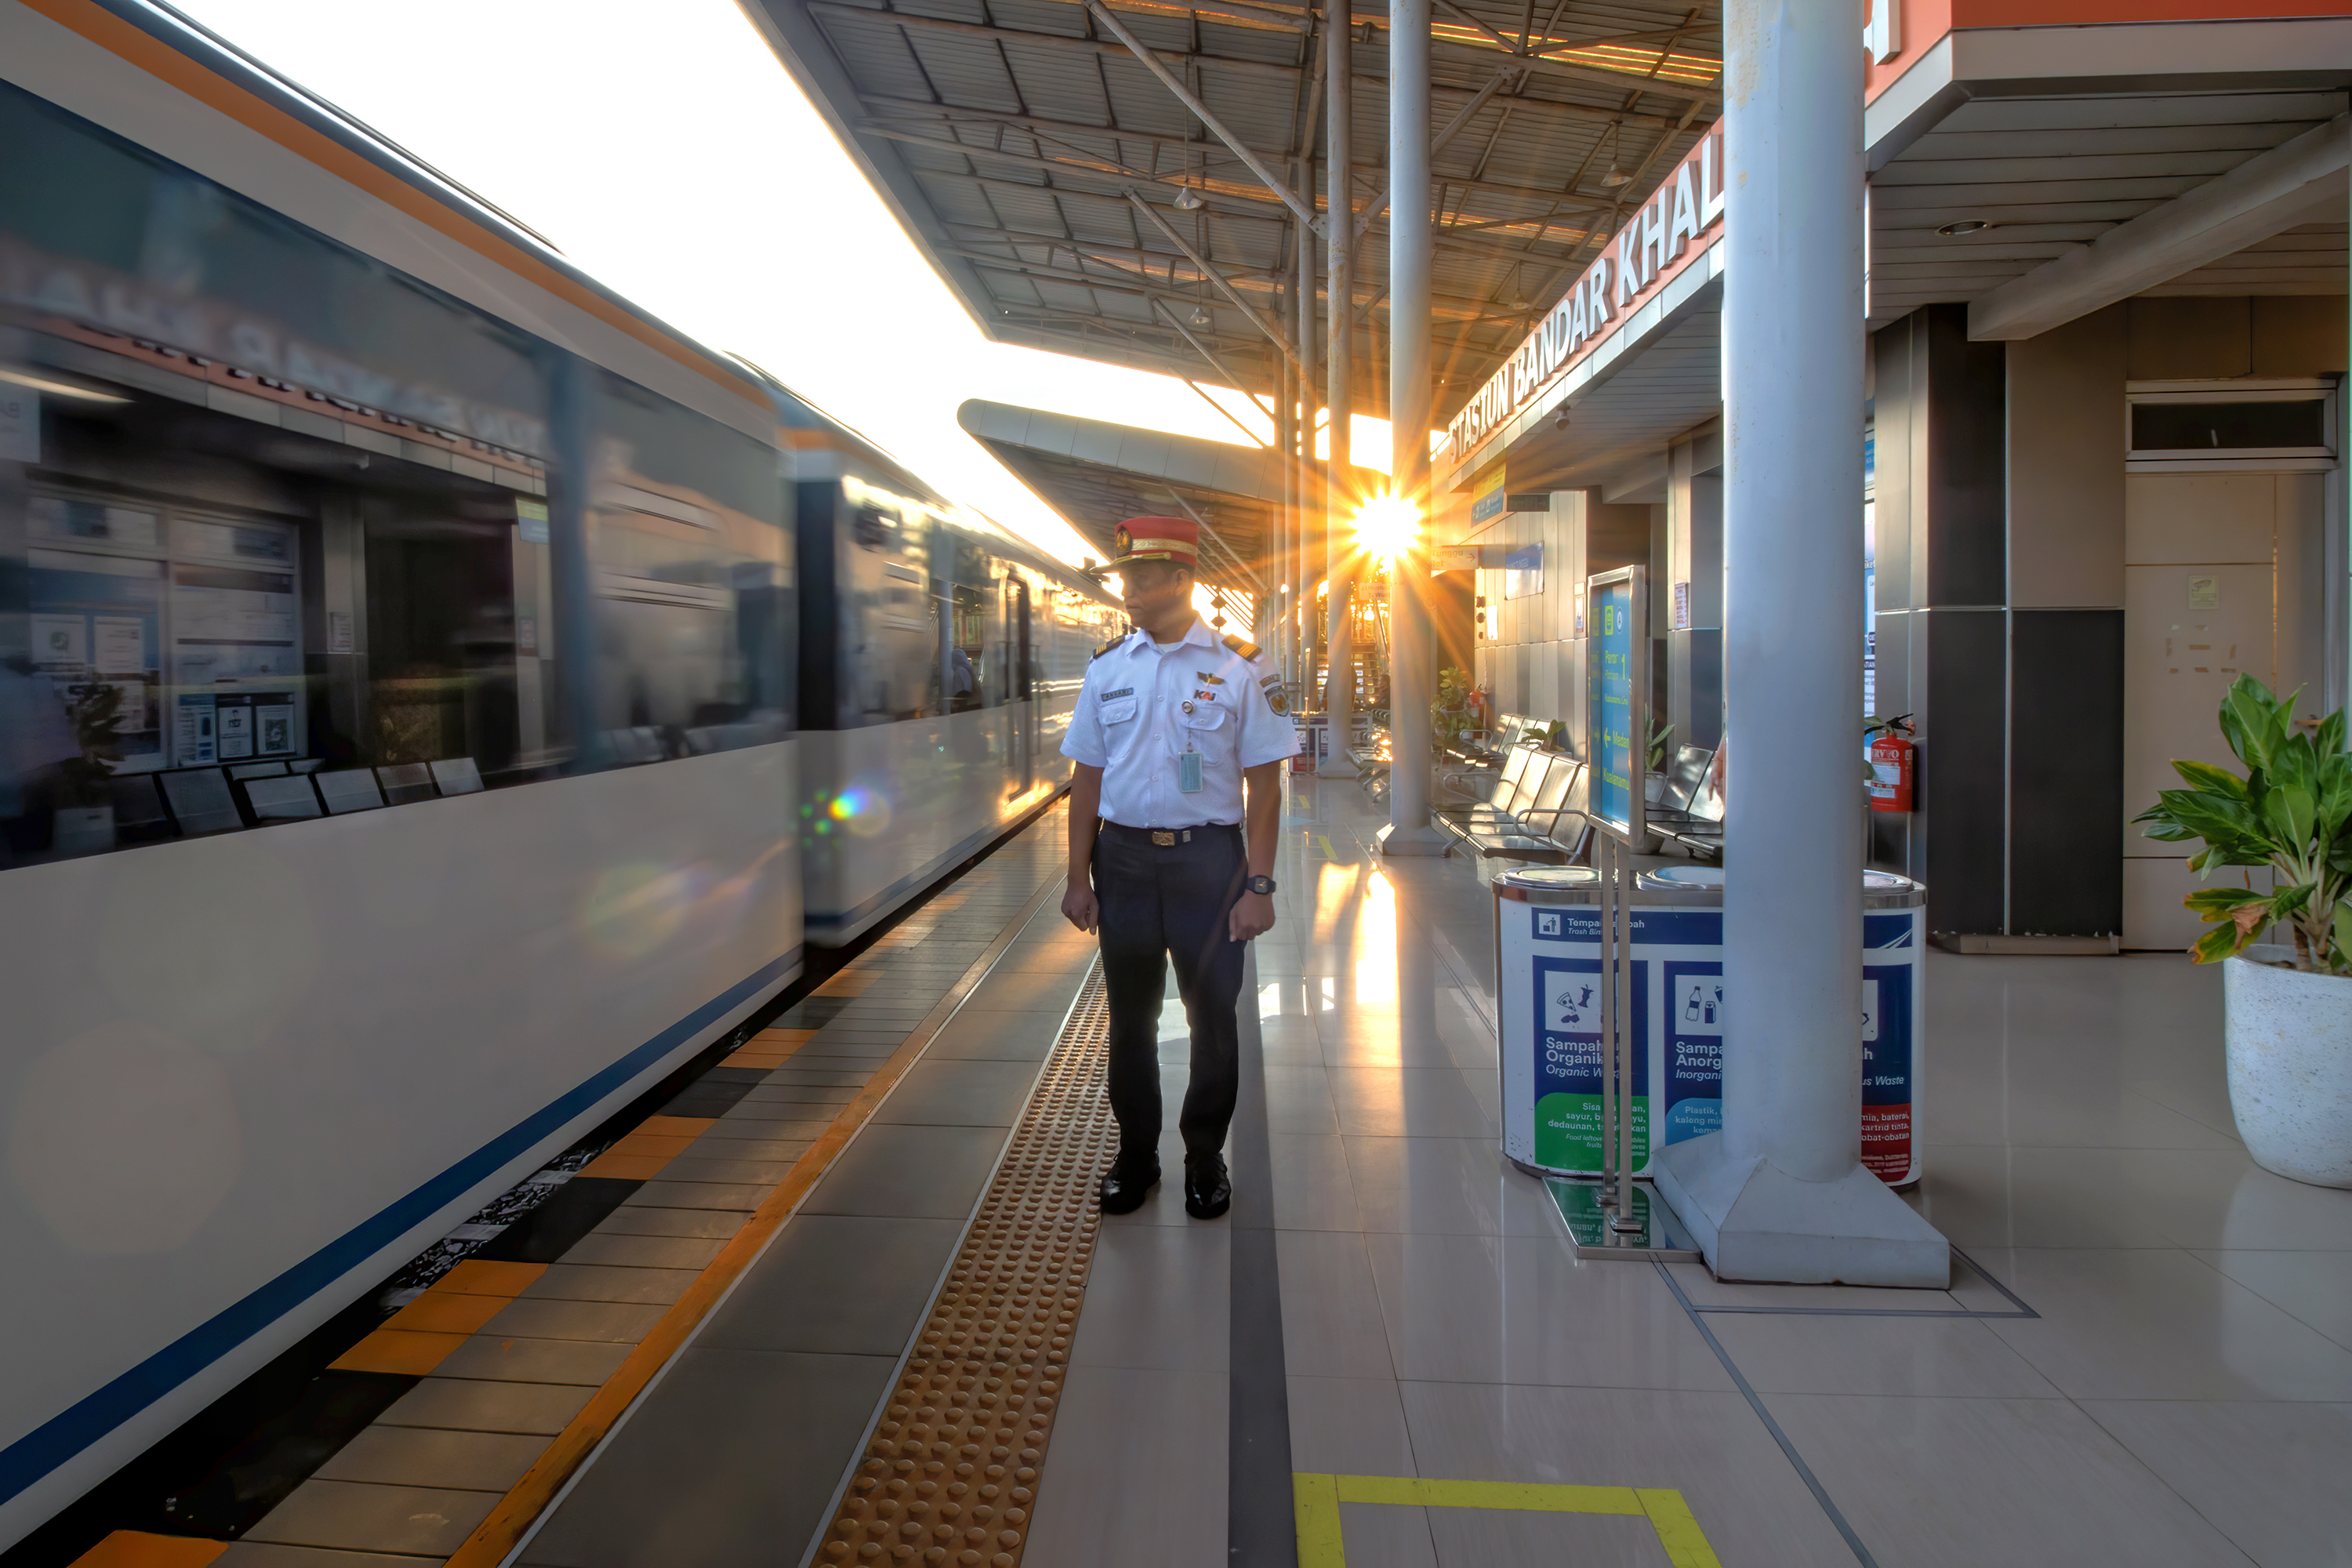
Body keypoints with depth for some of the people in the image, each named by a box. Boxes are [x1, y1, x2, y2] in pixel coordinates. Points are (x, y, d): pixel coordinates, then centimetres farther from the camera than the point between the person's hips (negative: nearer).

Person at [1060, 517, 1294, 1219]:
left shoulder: (1240, 668, -4)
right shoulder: (1107, 667, 4)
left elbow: (1264, 785, -4)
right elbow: (1088, 778, 8)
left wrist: (1259, 886, -10)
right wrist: (1078, 878, 4)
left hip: (1208, 857, -2)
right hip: (1123, 856, 3)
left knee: (1212, 1013, 8)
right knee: (1130, 1014, 12)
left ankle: (1206, 1157, 27)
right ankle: (1135, 1154, 29)